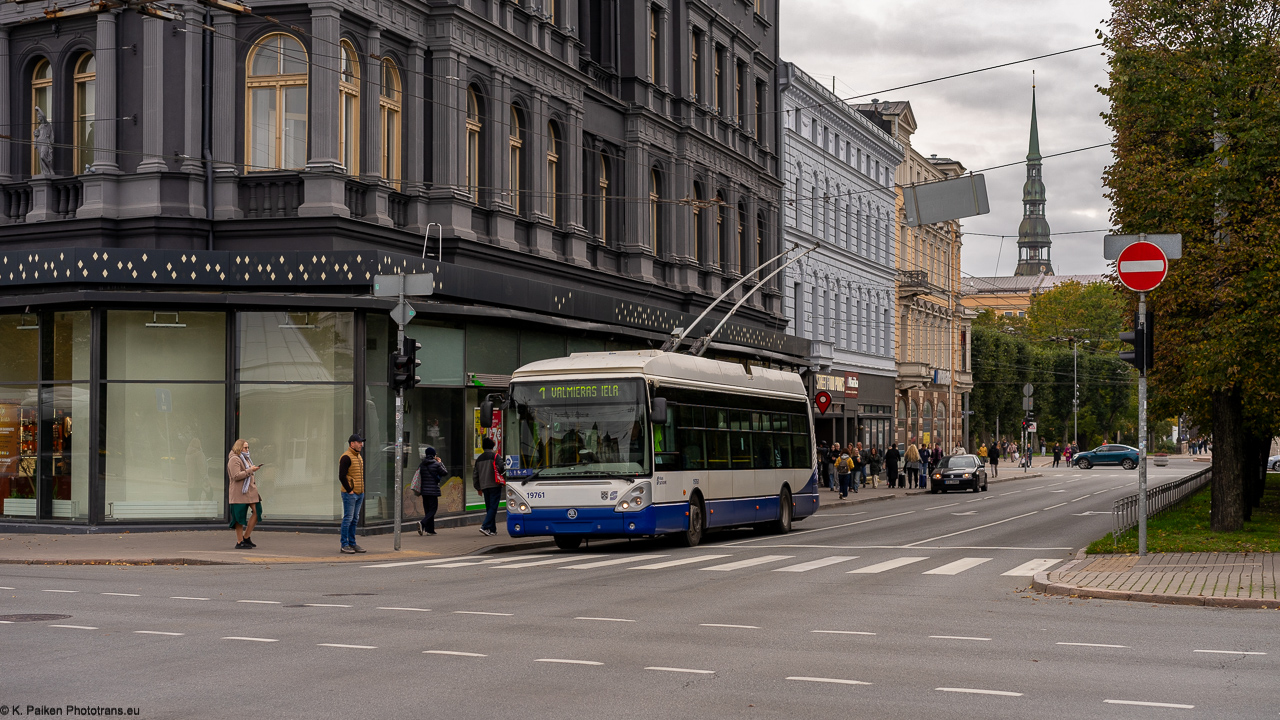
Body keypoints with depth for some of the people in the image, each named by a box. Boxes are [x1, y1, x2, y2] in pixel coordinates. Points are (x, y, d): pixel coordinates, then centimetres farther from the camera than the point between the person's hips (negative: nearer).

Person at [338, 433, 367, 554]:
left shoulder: (359, 457, 17)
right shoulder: (346, 457, -12)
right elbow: (342, 476, -17)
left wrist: (362, 491, 16)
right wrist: (349, 490, -15)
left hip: (359, 493, 9)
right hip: (349, 494, -9)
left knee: (355, 519, 12)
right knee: (348, 519, -6)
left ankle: (352, 543, 17)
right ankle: (344, 545, -3)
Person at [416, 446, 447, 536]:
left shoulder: (421, 464, 5)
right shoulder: (436, 464, -9)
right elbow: (445, 473, 2)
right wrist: (440, 463, 12)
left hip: (424, 490, 5)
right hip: (433, 490, -5)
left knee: (427, 510, 11)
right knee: (433, 509, -1)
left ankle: (430, 530, 10)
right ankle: (422, 523, -23)